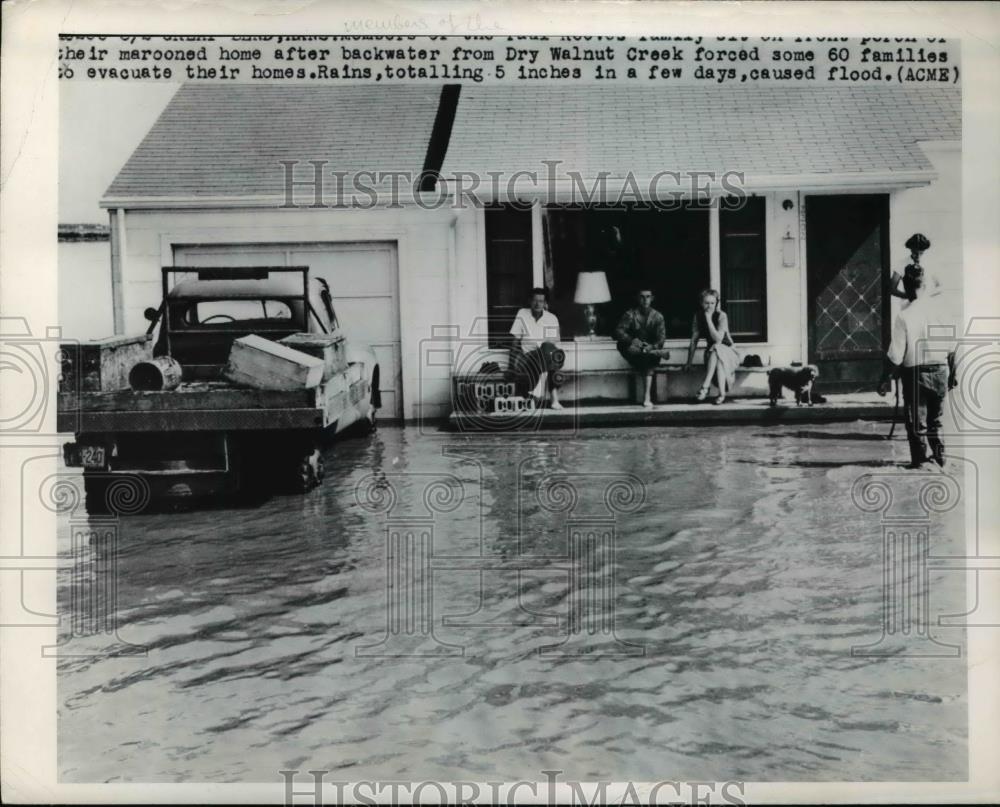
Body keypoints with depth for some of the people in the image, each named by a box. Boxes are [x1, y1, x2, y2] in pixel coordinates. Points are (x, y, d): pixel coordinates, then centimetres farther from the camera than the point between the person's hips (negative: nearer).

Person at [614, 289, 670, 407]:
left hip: (651, 348, 0)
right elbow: (618, 332, -9)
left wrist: (653, 346, -27)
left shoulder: (658, 316, 7)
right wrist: (632, 340, -28)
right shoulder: (630, 314, 2)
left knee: (649, 362, -35)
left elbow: (661, 337, -4)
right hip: (634, 349, 0)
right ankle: (658, 353, -39)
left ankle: (647, 397, -42)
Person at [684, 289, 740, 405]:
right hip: (712, 353, 3)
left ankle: (705, 387, -41)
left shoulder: (721, 316, -16)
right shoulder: (698, 316, -2)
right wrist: (689, 362, -4)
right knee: (718, 361, -34)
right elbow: (694, 340, 0)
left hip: (728, 353, -3)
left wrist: (709, 318, -29)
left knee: (715, 349, -37)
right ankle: (722, 394, -33)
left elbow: (718, 339, -28)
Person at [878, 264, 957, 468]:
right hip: (941, 370, 4)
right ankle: (939, 458, 27)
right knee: (935, 420, 21)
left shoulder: (904, 316, -14)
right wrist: (953, 373, 15)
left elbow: (896, 355, -14)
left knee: (916, 424, 10)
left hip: (915, 374, -4)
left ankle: (923, 460, 14)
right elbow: (952, 348, 2)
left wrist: (886, 380, -4)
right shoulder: (940, 309, -4)